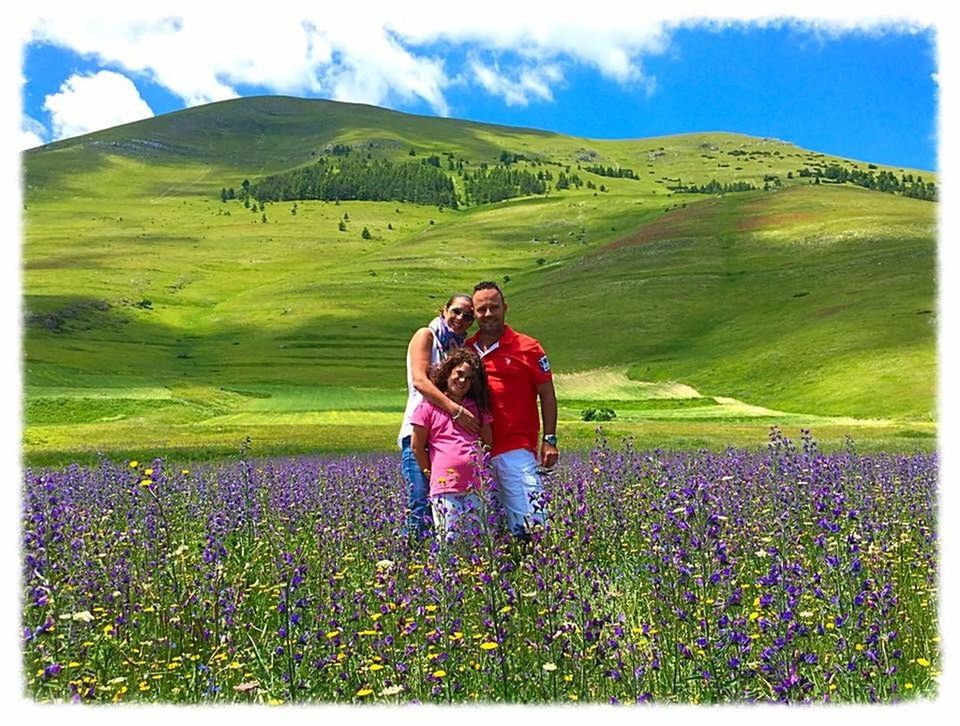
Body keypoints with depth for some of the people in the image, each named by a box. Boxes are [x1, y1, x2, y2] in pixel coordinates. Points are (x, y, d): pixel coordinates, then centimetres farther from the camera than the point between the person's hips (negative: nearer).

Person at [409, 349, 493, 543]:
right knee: (449, 540, -6)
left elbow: (488, 443, 19)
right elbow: (417, 446, 3)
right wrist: (429, 473, 6)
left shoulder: (477, 407, 16)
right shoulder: (429, 406, 2)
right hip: (445, 485, -4)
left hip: (475, 485, 4)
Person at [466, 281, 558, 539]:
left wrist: (549, 440, -4)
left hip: (516, 449, -4)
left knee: (530, 519, -10)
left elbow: (547, 395, 2)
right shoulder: (465, 350, 10)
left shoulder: (527, 348, 0)